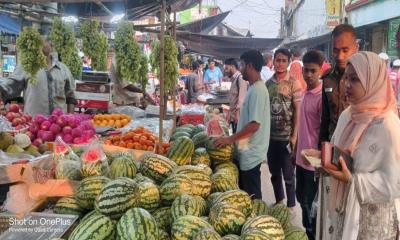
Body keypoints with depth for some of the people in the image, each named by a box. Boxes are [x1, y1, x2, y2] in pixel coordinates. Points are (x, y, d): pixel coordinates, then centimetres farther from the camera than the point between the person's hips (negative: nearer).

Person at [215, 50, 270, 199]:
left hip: (251, 153, -9)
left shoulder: (257, 90, -20)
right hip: (248, 151, 9)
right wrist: (234, 139, 17)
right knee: (246, 193, 19)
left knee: (251, 196, 3)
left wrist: (231, 139, -18)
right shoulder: (254, 88, 11)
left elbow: (254, 124, -25)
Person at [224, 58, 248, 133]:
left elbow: (242, 96, -20)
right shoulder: (234, 79, 18)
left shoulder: (240, 78, -11)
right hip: (233, 116, 9)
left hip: (239, 115, -9)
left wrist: (238, 112, -25)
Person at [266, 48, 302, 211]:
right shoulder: (268, 83, 4)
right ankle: (278, 200, 34)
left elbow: (297, 111, -8)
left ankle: (291, 205, 22)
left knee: (288, 174, 6)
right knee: (274, 172, 17)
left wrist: (294, 135, -12)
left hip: (286, 136, -4)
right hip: (270, 135, 4)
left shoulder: (293, 84, -8)